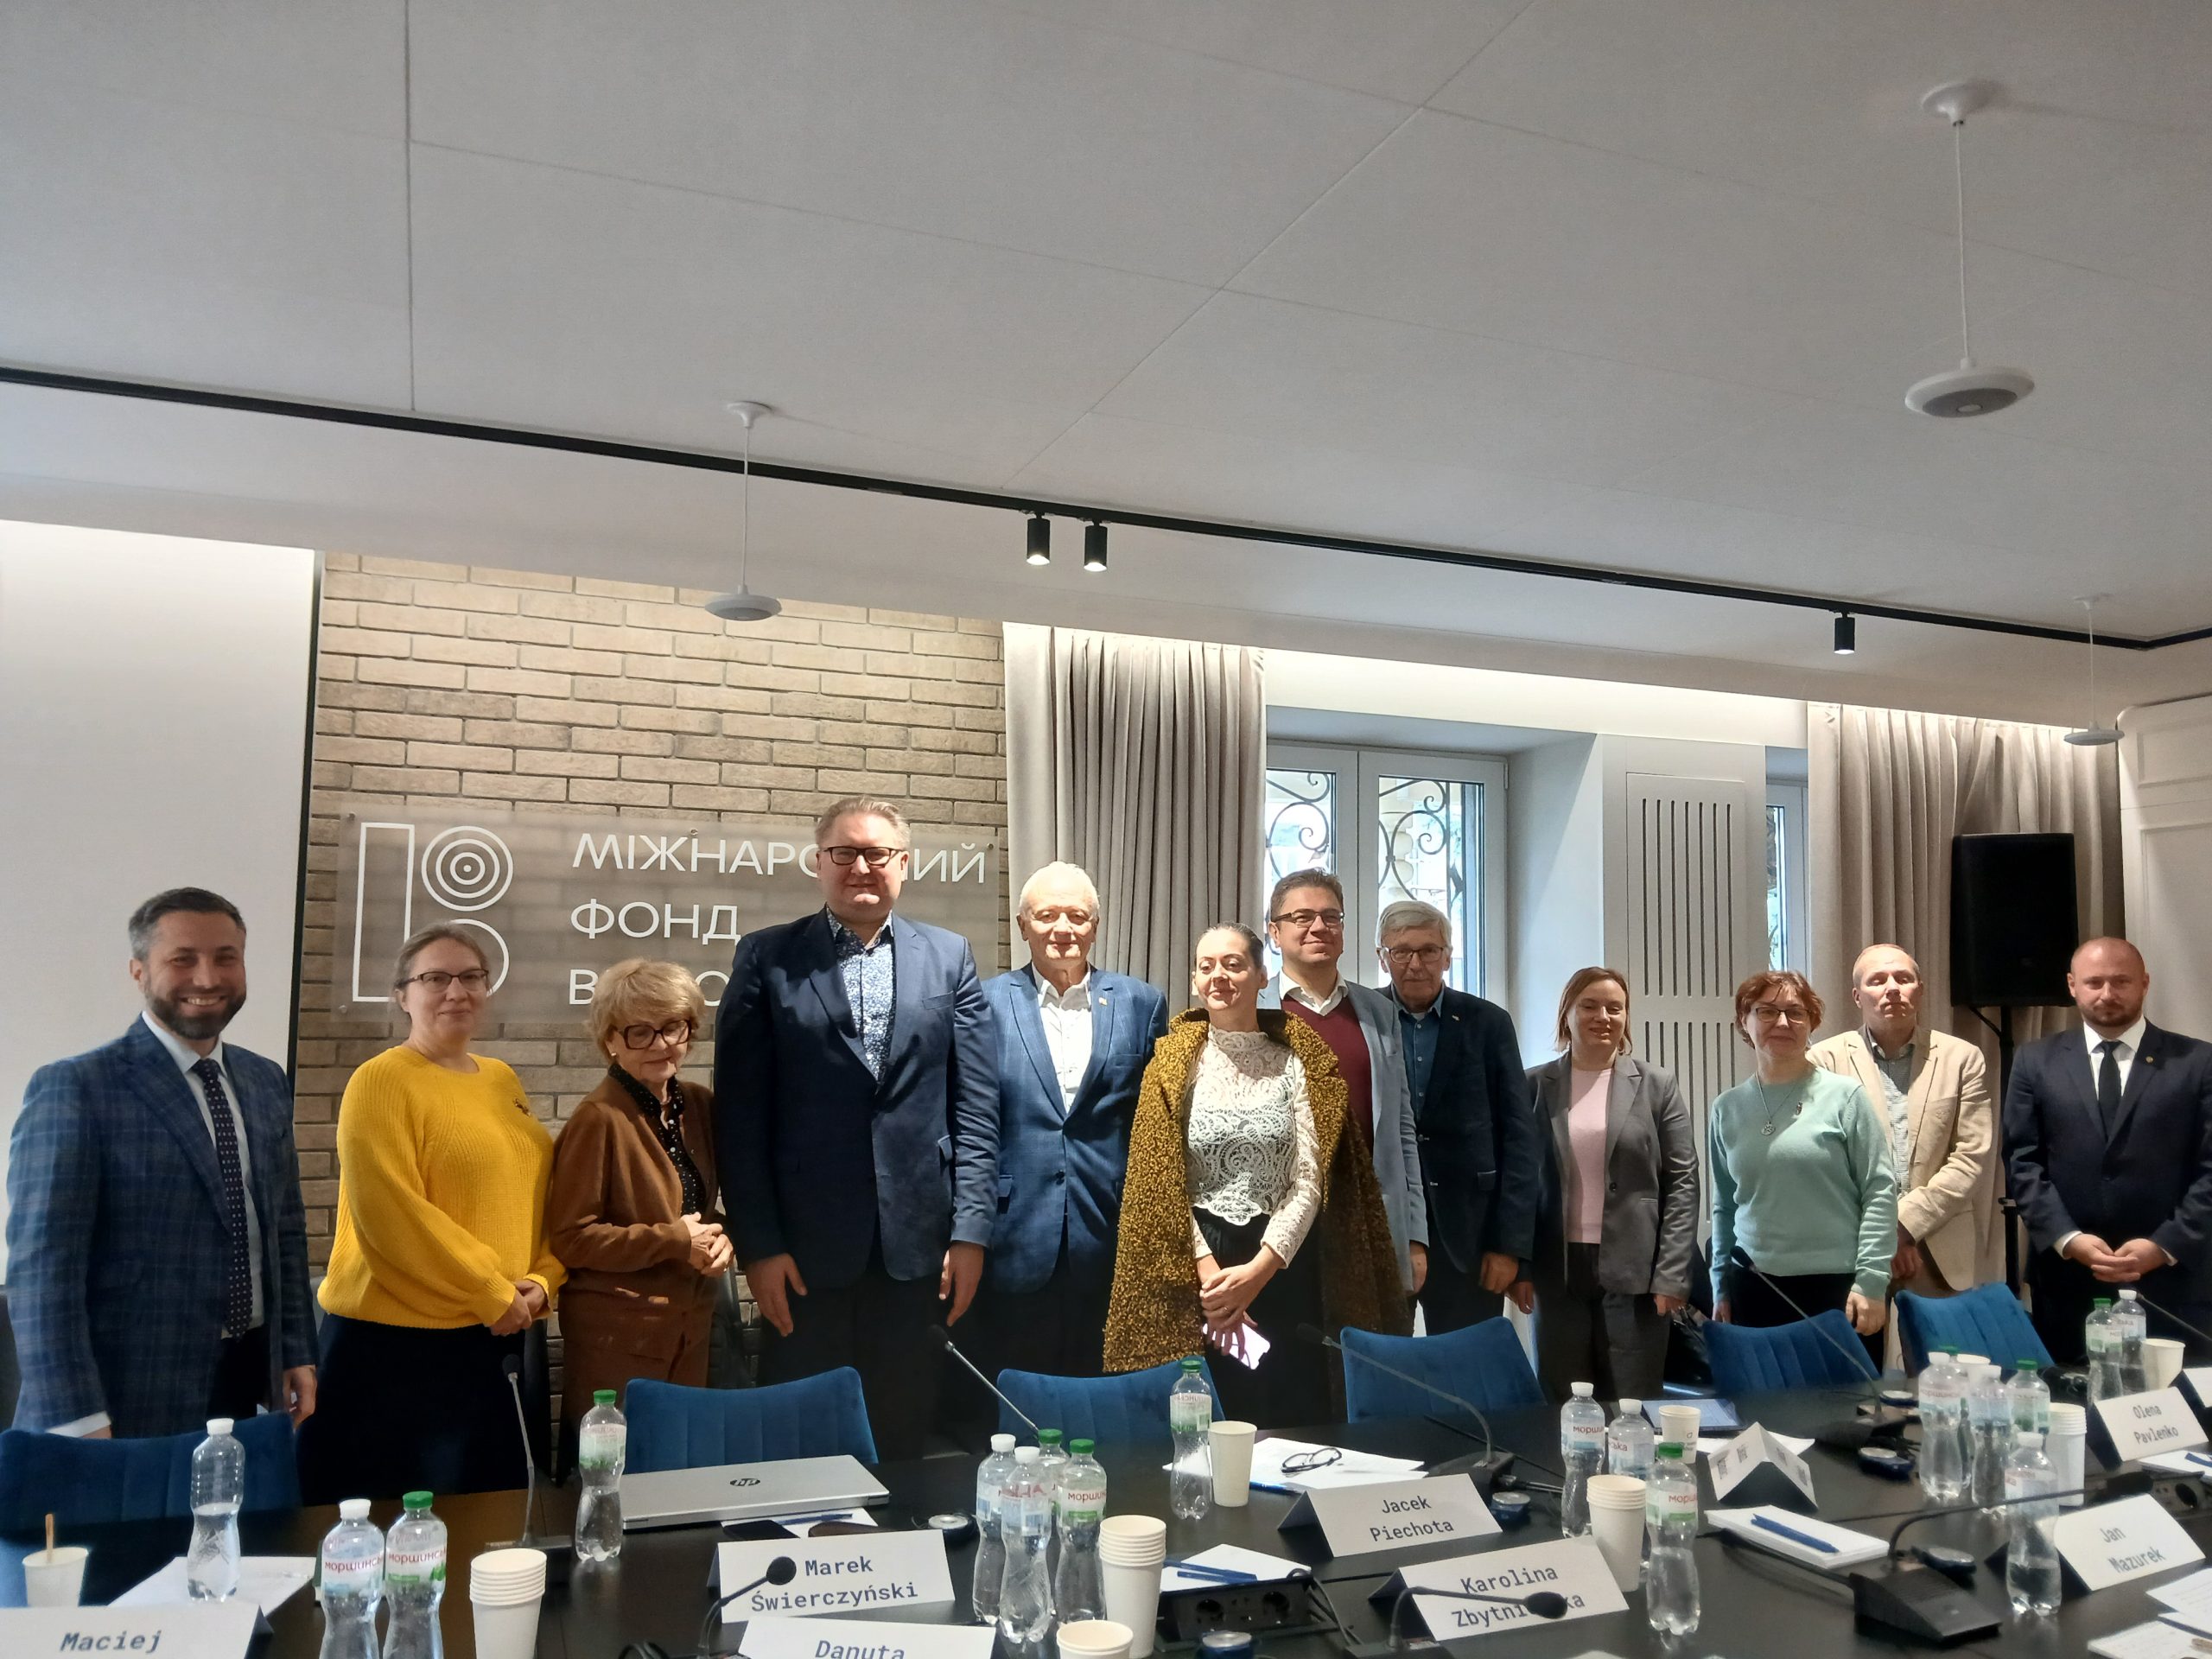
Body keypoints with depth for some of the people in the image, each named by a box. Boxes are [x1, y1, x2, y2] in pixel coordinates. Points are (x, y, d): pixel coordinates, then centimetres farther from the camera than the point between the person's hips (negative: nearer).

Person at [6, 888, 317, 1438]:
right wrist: (79, 1425, -19)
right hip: (128, 1403, -5)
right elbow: (43, 1266, -15)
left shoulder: (267, 1082, 8)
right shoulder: (75, 1088, -11)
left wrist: (297, 1353, 8)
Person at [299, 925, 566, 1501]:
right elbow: (388, 1212, -18)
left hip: (495, 1339, 7)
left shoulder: (501, 1080, 11)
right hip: (397, 1342, -7)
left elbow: (538, 1190, 14)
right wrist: (492, 1294, -15)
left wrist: (542, 1280, -3)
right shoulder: (381, 1080, -10)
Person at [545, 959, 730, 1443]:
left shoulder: (700, 1106, 4)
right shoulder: (599, 1119, -15)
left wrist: (721, 1236, -5)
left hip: (689, 1333, 6)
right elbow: (569, 1238, -14)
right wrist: (674, 1241, -16)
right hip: (617, 1342, -6)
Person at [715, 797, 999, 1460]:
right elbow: (740, 1111, -1)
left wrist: (971, 1232, -3)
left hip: (917, 1246, 1)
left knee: (901, 1444, 11)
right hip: (805, 1247, -1)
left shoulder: (950, 958, 6)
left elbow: (976, 1107, 3)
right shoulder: (767, 957, 2)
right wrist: (757, 1244, -6)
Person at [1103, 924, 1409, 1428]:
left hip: (1284, 1268, 1)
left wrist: (1256, 1271, -14)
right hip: (1192, 1266, 0)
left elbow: (1309, 1182, -4)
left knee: (1293, 1417, 7)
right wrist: (1208, 1272, -13)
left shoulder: (1296, 1065, 2)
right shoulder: (1175, 1065, 1)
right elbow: (1160, 1185, -3)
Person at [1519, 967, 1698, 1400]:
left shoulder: (1657, 1086, 4)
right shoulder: (1534, 1086, 5)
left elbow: (1682, 1184, 1)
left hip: (1635, 1273, -1)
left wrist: (1672, 1275, -6)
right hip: (1557, 1273, 1)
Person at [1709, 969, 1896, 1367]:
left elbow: (1880, 1191, -5)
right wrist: (1721, 1287, 11)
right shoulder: (1727, 1108, 7)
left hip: (1838, 1289, -3)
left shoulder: (1844, 1096, -3)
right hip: (1755, 1289, 3)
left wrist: (1871, 1282, -9)